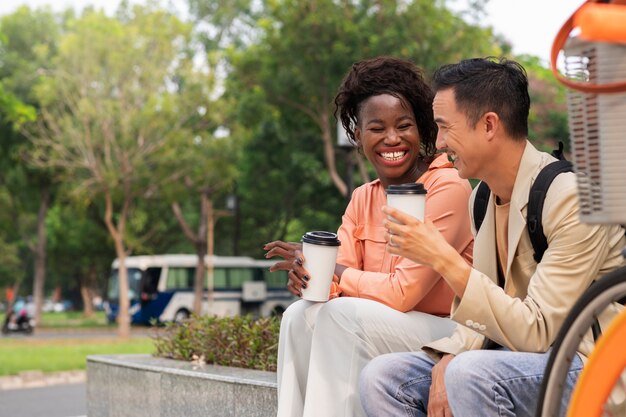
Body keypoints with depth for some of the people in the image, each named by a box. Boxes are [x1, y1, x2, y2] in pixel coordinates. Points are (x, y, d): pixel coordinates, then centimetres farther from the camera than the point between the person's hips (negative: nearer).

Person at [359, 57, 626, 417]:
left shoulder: (571, 197, -18)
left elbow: (535, 332, -21)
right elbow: (488, 309, 11)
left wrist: (444, 259, -24)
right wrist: (448, 361, -9)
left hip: (586, 366, -8)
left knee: (471, 371, -33)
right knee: (381, 378, -5)